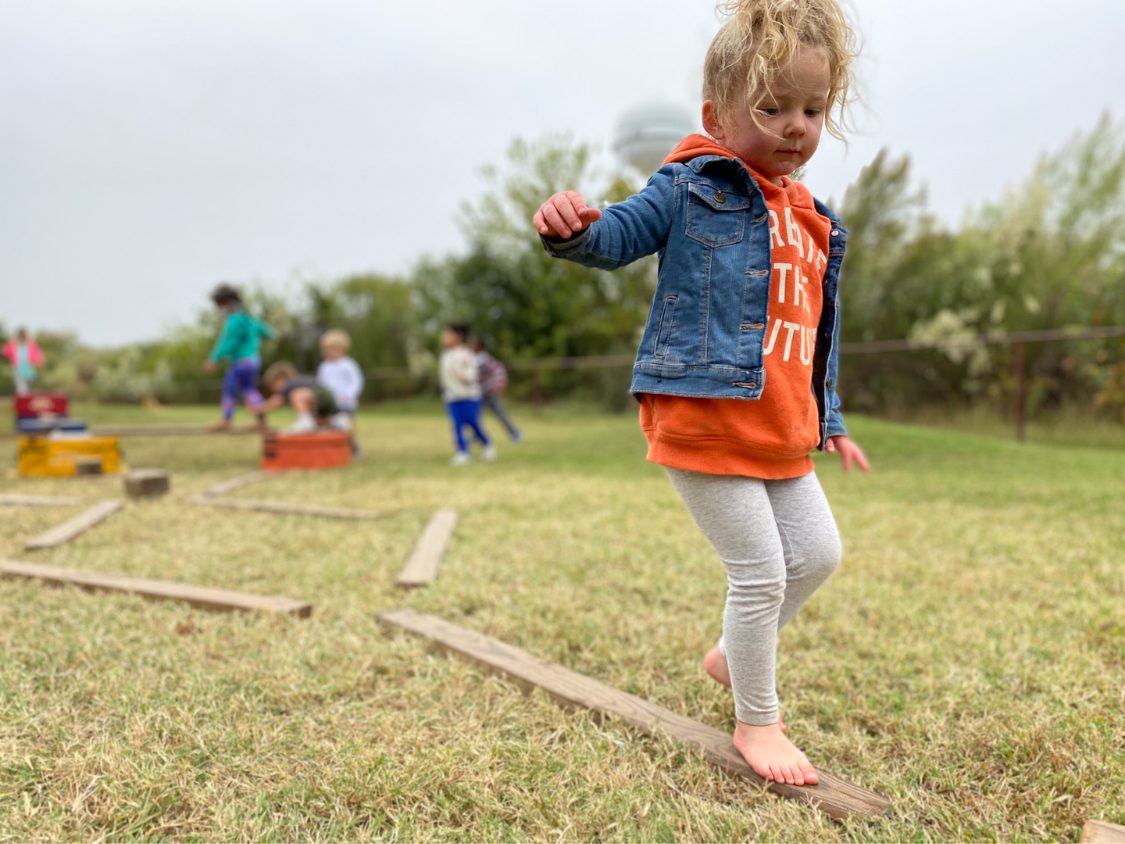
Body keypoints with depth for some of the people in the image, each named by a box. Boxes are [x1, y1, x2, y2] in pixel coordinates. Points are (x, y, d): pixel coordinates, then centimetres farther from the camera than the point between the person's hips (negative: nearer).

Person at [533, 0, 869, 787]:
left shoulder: (816, 225, 17)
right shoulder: (692, 189, -4)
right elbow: (622, 233, -17)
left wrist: (830, 422, 24)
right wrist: (576, 227, -40)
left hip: (781, 431, 8)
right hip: (704, 418, -8)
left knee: (818, 552, 14)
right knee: (760, 569, -2)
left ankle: (734, 654, 38)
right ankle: (756, 722, 21)